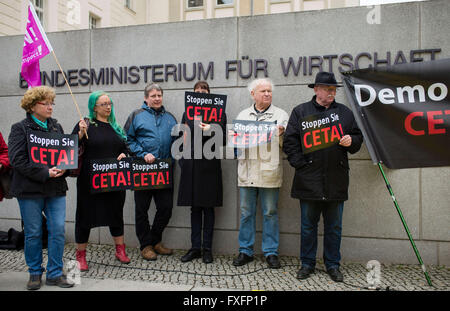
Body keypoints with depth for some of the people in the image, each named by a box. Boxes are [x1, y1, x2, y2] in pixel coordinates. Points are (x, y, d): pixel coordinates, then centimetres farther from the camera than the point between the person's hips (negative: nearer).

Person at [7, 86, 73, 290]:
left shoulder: (56, 126, 12)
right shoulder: (20, 128, -2)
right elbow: (17, 159, -11)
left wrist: (63, 168, -4)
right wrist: (45, 173, -17)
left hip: (56, 188, 4)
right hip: (30, 189, -4)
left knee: (58, 231, 2)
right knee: (33, 233, 7)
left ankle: (55, 273, 15)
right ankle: (35, 273, 24)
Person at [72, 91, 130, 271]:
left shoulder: (115, 126, 13)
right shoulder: (86, 124, -2)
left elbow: (125, 147, 21)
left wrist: (123, 154, 0)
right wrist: (81, 133, -23)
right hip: (90, 180, -5)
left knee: (116, 213, 13)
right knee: (85, 215, 4)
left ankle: (120, 250, 27)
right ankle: (80, 255, 19)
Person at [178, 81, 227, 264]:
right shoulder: (187, 113, 13)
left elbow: (223, 140, -1)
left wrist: (210, 131, -17)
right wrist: (182, 161, 4)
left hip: (209, 166, -3)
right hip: (191, 166, 3)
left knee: (208, 208, 4)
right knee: (194, 208, 9)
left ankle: (207, 249, 14)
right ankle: (195, 248, 19)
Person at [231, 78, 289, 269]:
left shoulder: (281, 115, 7)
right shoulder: (242, 115, 15)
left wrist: (281, 134, -18)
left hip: (269, 172, -2)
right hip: (247, 171, 3)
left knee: (270, 213, 4)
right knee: (246, 213, 8)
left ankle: (271, 252, 17)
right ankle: (245, 251, 20)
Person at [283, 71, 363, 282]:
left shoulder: (345, 113, 14)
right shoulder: (300, 111, 6)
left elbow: (358, 138, 17)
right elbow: (290, 140, 2)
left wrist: (351, 141, -6)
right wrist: (300, 164, -7)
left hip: (336, 180, 2)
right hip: (309, 180, -2)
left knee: (334, 226, 10)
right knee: (308, 225, 7)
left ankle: (333, 264, 24)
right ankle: (307, 263, 21)